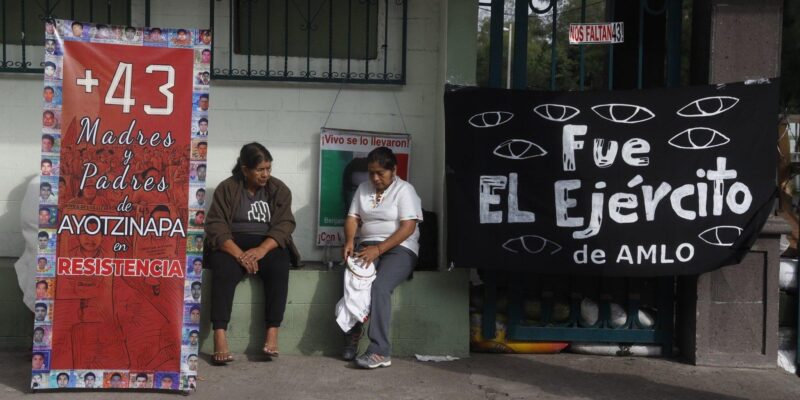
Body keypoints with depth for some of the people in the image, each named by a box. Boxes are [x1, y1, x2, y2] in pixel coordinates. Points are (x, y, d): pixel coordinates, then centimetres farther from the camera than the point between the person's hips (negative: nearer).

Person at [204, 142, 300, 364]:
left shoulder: (279, 189, 6)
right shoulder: (227, 188, 1)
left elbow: (284, 224, -4)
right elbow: (216, 226, -8)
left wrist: (262, 249, -23)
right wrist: (238, 253, -25)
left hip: (269, 244, 1)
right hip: (231, 244, -1)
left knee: (279, 266, -32)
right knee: (224, 270, -33)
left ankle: (272, 331, -30)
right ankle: (219, 335, -37)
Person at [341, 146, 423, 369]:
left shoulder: (404, 190, -3)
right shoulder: (363, 188, 14)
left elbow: (408, 227, -13)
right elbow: (352, 218, 8)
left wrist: (378, 249, -22)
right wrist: (349, 241, -15)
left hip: (399, 248, -4)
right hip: (368, 246, 4)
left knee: (379, 287, -31)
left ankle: (380, 352, -31)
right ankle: (351, 337, -11)